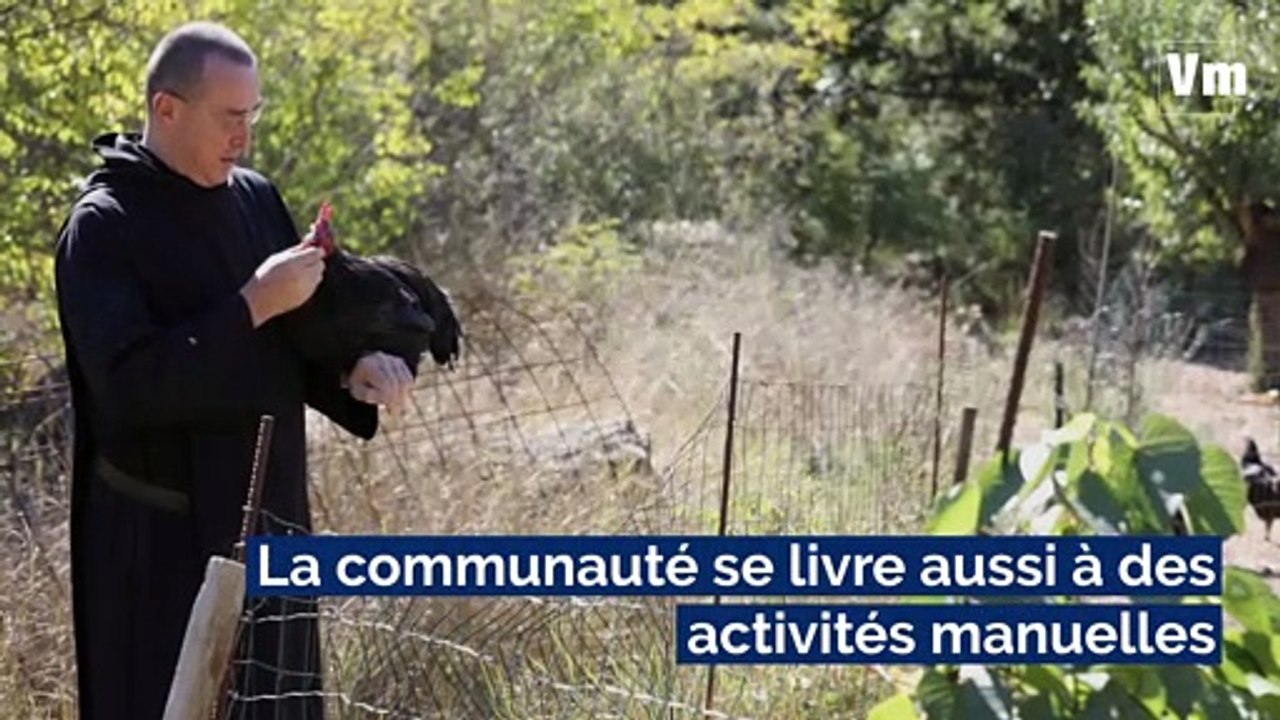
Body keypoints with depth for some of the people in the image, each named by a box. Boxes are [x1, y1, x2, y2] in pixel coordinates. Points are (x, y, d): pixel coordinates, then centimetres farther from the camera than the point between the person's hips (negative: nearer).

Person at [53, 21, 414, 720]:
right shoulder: (102, 227, -11)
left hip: (268, 520, 7)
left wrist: (355, 373, -7)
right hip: (162, 538, -7)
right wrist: (252, 305, -23)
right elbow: (128, 381, -22)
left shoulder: (256, 199, 9)